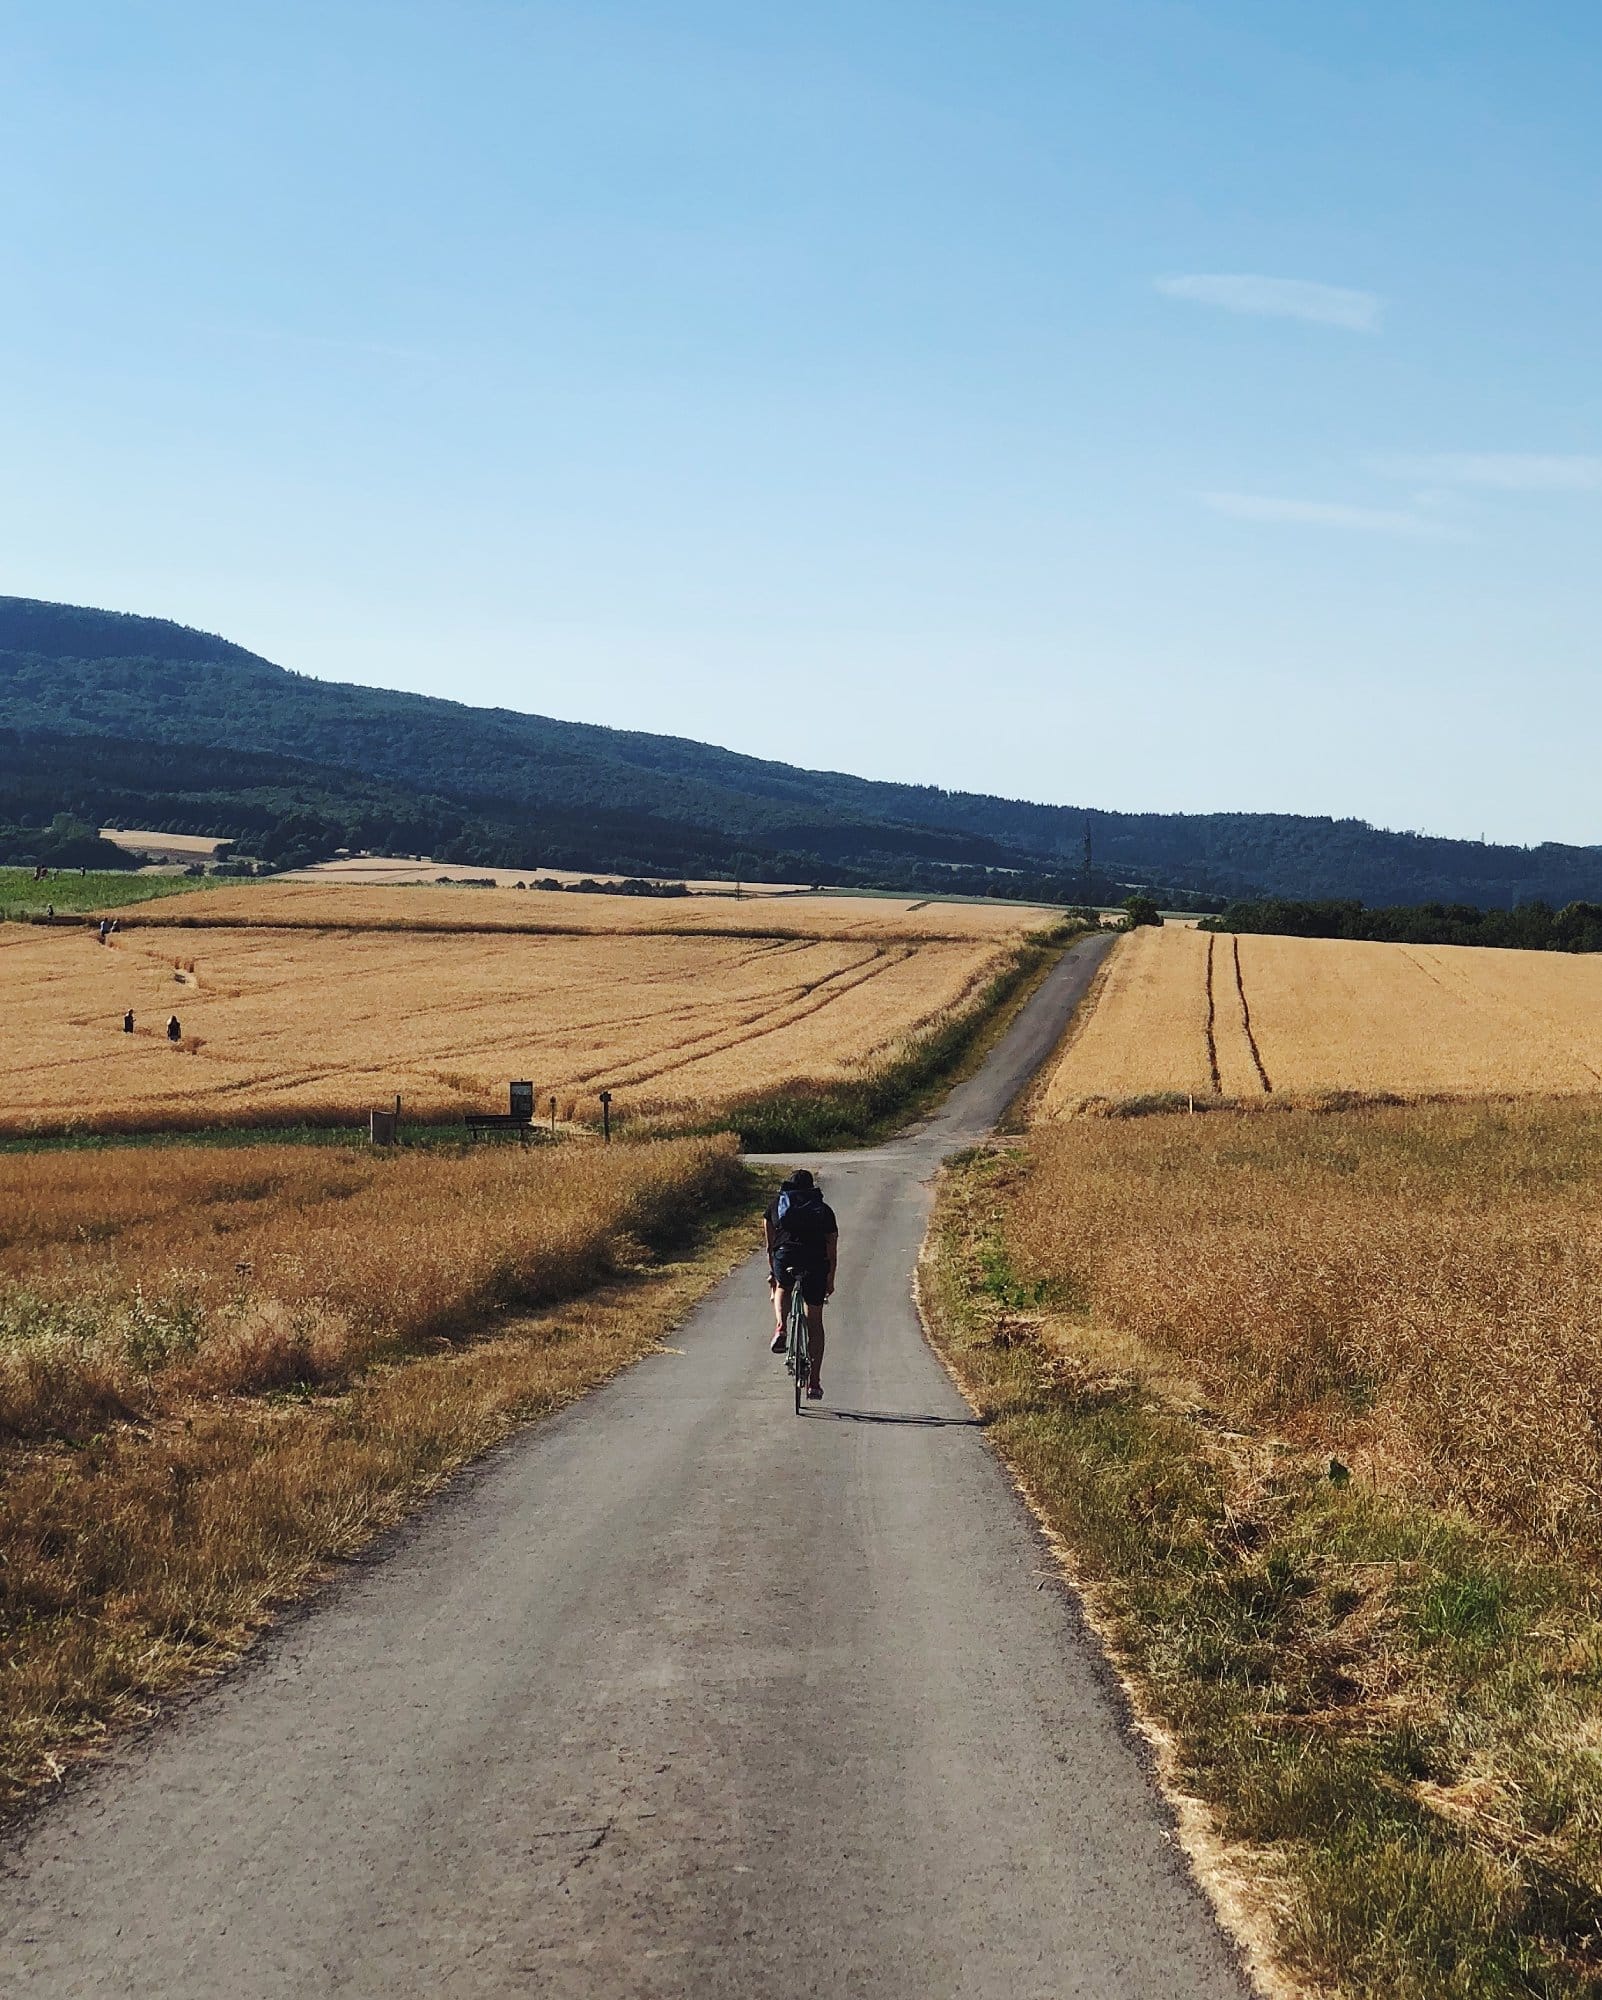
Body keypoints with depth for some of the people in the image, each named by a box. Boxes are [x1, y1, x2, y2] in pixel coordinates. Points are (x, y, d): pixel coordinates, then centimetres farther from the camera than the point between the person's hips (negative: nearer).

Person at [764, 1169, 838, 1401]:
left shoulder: (776, 1203, 20)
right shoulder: (824, 1209, 21)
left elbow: (769, 1243, 21)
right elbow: (832, 1248, 19)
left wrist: (772, 1271, 31)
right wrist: (830, 1280, 27)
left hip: (785, 1256, -1)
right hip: (816, 1262, 1)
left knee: (782, 1288, 35)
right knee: (815, 1322, 13)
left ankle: (780, 1327, 5)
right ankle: (814, 1382, 12)